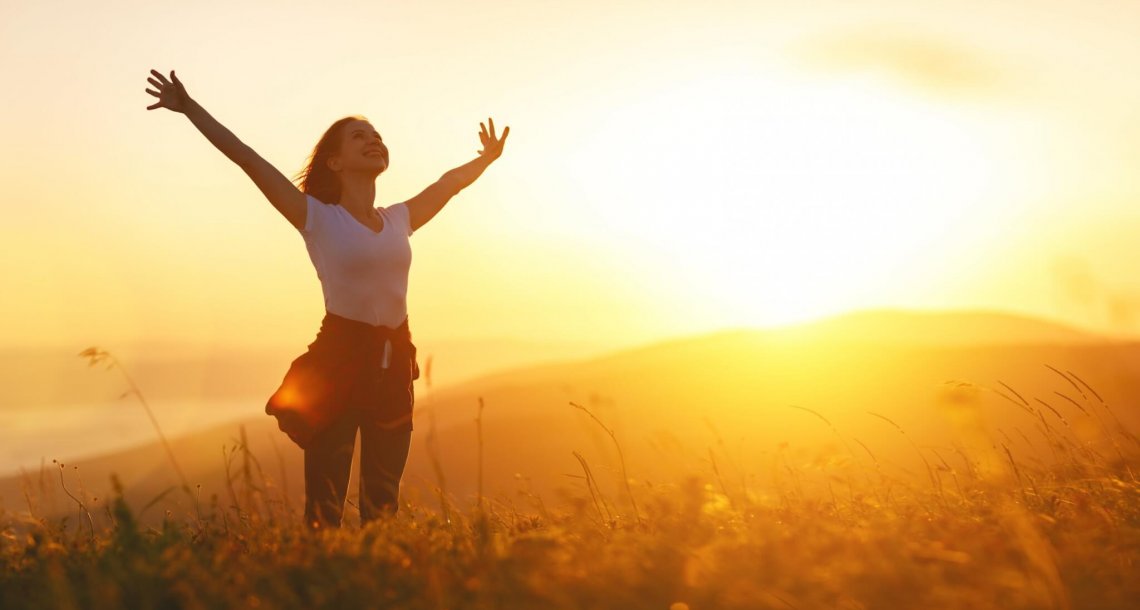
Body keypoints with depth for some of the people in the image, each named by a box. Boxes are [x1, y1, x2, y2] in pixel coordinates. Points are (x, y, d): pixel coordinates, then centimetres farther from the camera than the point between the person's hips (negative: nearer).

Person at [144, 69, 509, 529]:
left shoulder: (399, 220, 12)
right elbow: (248, 159, -7)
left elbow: (449, 182, 28)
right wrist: (189, 107, -11)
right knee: (325, 506, -5)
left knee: (383, 503, 11)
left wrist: (487, 158, 43)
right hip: (338, 357, -5)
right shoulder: (319, 218, -2)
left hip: (394, 362, 5)